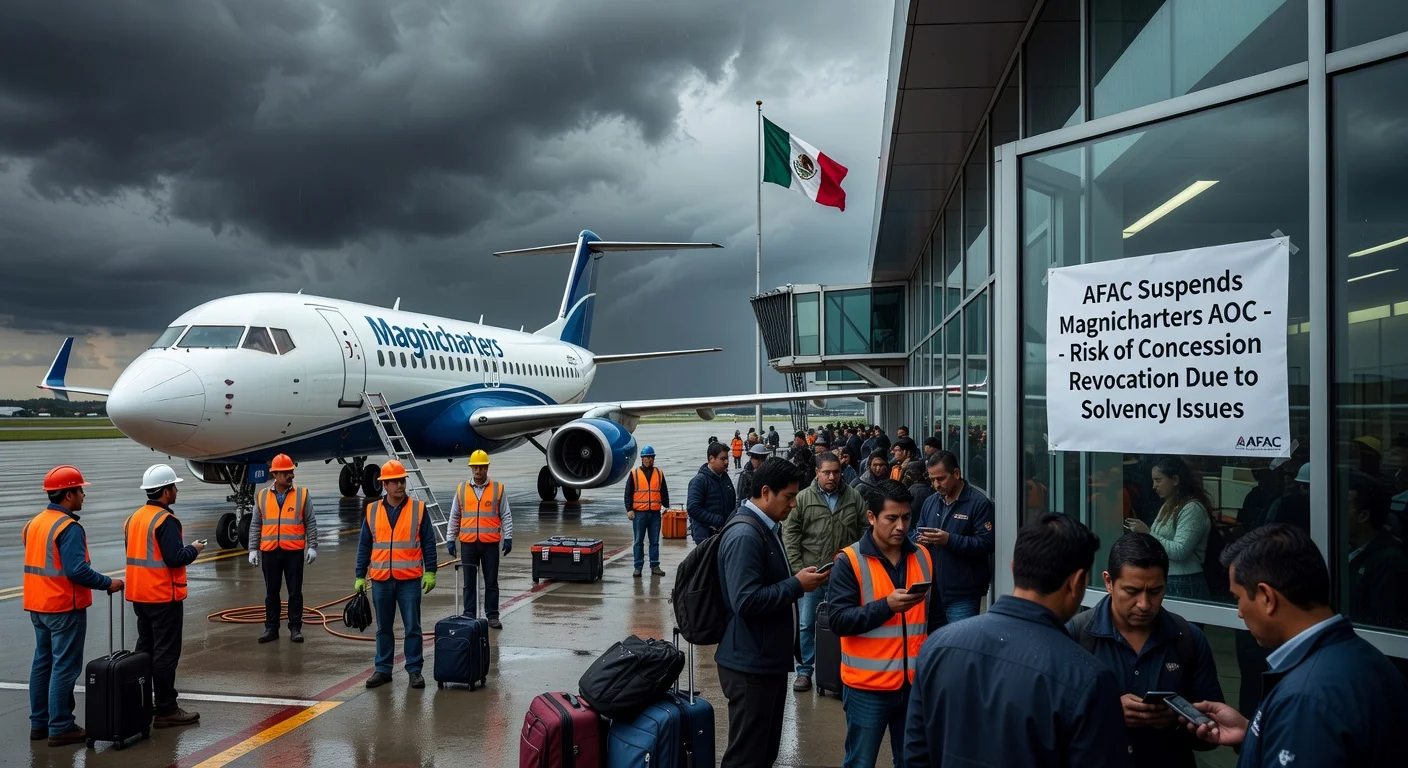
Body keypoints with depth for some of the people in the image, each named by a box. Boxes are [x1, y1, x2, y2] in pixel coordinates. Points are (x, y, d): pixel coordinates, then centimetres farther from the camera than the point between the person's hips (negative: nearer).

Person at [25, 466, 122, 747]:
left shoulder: (33, 523, 10)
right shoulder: (69, 528, -19)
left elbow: (38, 562, 14)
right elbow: (77, 570, -26)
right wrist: (108, 583, -15)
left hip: (38, 606, 9)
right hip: (64, 608, -9)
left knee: (42, 663, 16)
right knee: (65, 667, -2)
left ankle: (39, 723, 24)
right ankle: (60, 728, 2)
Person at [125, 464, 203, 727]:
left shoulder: (134, 518, 10)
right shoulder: (166, 520, -18)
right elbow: (175, 558, -23)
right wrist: (193, 550, -5)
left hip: (139, 595, 9)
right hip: (164, 597, -9)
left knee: (144, 649, 17)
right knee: (165, 653, -3)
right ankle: (165, 710, 1)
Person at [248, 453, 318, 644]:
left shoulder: (302, 494, 0)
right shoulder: (262, 496, 5)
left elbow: (311, 523, 2)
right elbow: (255, 525, 9)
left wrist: (312, 546, -4)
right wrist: (253, 549, 4)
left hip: (294, 551, -2)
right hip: (269, 552, 2)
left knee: (295, 592, 3)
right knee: (271, 593, 10)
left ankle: (295, 628, 12)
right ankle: (271, 628, 19)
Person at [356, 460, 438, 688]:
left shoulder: (418, 509, -1)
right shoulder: (372, 511, 4)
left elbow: (428, 543, 1)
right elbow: (364, 546, 9)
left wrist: (430, 572, -3)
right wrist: (360, 576, 7)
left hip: (409, 580, -2)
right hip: (381, 580, 2)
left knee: (412, 627, 2)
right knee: (383, 628, 11)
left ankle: (415, 669, 11)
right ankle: (383, 669, 21)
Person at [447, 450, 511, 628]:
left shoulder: (498, 489, 3)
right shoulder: (461, 490, 8)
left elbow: (506, 516, 5)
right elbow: (454, 517, 13)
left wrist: (508, 537, -3)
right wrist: (450, 539, 8)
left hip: (490, 543, -1)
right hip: (468, 543, 1)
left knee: (491, 581, 4)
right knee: (469, 582, 7)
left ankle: (492, 615, 12)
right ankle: (469, 615, 14)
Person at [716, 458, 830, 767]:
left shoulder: (766, 528, 12)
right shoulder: (745, 535, -22)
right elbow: (746, 601, -28)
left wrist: (798, 579, 7)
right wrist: (797, 585, -21)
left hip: (768, 658, 10)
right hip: (751, 664, -10)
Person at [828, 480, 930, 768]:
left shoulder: (922, 557, 7)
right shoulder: (850, 561, -8)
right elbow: (839, 620, -15)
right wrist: (886, 606, -24)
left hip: (915, 682, 4)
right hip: (868, 685, -4)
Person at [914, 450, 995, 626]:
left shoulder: (979, 503, -8)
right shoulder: (930, 502, 14)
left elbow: (986, 543, -16)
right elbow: (916, 534, 22)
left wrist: (949, 540, -24)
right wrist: (920, 540, -2)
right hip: (931, 590, 6)